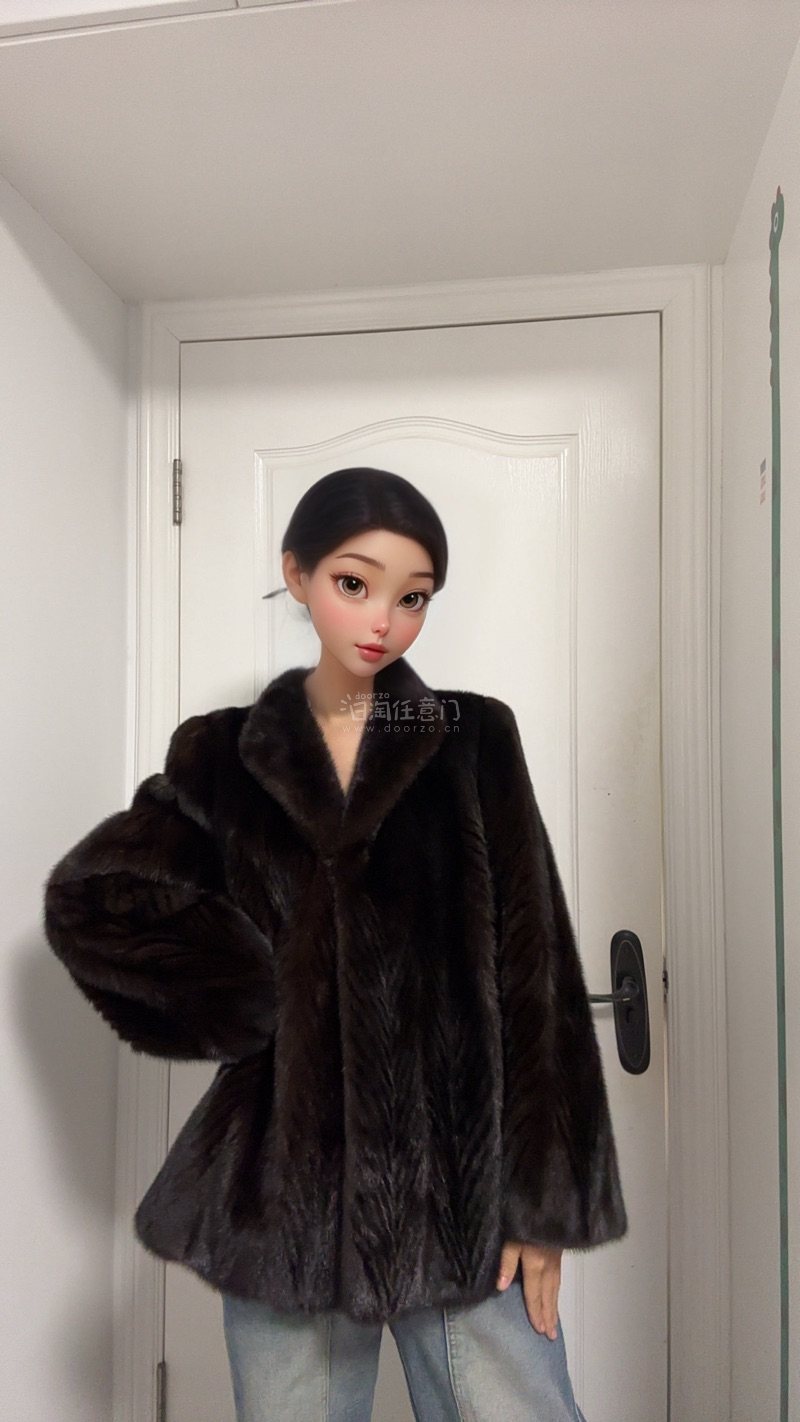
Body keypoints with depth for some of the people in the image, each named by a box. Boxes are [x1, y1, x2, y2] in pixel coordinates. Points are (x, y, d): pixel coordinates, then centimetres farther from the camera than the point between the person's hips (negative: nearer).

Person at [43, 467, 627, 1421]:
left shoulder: (476, 741, 1)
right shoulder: (225, 756, 4)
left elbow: (534, 971, -2)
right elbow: (88, 897, -2)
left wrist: (543, 1192, -5)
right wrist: (256, 1004, -8)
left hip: (462, 1170, 0)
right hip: (287, 1174, 1)